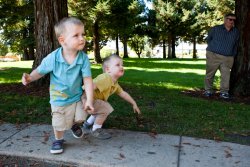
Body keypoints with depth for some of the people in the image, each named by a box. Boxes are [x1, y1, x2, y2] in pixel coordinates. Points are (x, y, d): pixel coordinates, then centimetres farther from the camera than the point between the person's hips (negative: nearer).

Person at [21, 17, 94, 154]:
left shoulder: (84, 58, -21)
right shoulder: (53, 58, -23)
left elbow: (87, 80, -19)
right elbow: (40, 71, -6)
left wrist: (89, 99, -25)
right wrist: (30, 78, -26)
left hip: (77, 97, 1)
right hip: (59, 99, -1)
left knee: (80, 118, 11)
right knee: (59, 124, 11)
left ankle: (74, 125, 49)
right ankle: (58, 140, 42)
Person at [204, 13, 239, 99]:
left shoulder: (236, 32, 11)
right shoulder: (215, 29, 3)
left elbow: (235, 45, 21)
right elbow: (208, 39, 15)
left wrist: (233, 54, 14)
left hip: (228, 58, 2)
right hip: (213, 55, -2)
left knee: (226, 75, -5)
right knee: (210, 74, 2)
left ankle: (224, 92, 3)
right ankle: (208, 90, 15)